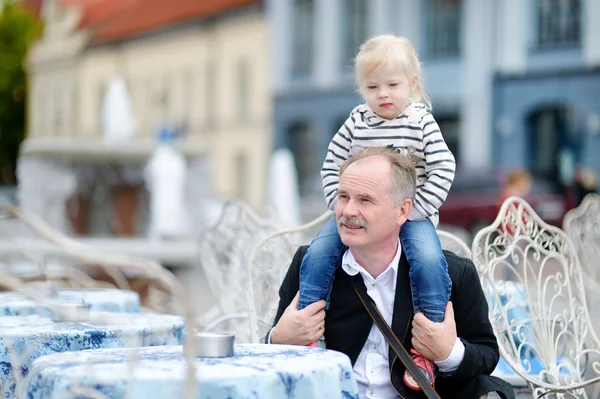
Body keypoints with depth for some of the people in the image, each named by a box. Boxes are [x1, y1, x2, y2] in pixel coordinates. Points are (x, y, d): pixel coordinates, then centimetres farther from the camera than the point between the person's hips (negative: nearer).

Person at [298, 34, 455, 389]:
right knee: (317, 254, -16)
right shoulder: (356, 123, 2)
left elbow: (443, 170, -8)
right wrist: (342, 205, -7)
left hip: (411, 215, -3)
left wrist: (414, 211, -15)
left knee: (429, 260, -29)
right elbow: (332, 167, 7)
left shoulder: (421, 123, -5)